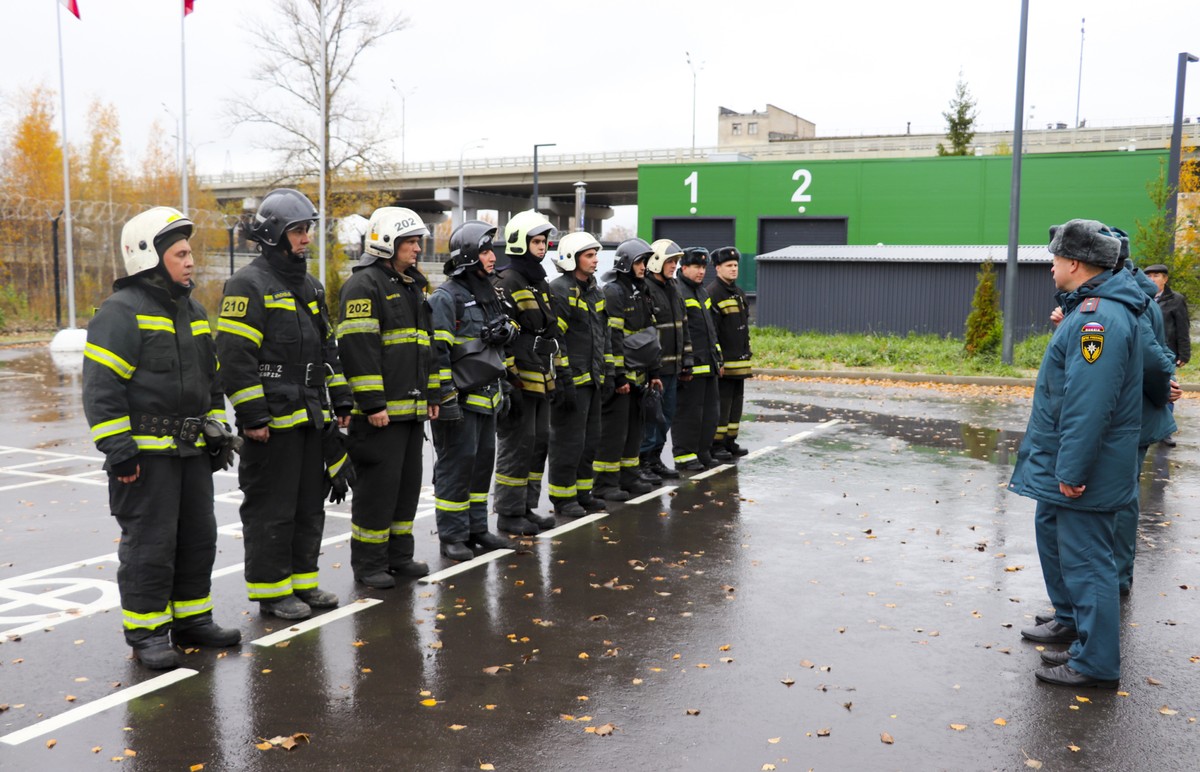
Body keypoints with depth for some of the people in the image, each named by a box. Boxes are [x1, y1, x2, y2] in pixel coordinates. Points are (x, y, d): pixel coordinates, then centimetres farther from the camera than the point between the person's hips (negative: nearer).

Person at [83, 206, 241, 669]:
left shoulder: (194, 312, 15)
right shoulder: (122, 312, -12)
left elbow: (212, 379, 23)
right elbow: (101, 388, -17)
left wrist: (218, 431, 18)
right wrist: (118, 449, -20)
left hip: (192, 451, 8)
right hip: (145, 453, -8)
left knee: (198, 538, 14)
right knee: (149, 544, -1)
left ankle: (191, 619, 27)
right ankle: (145, 633, 11)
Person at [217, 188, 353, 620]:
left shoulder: (310, 287, 16)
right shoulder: (248, 285, -11)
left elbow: (327, 348, 21)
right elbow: (234, 357, -17)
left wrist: (341, 402, 15)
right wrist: (253, 416, -20)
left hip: (311, 419, 9)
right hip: (273, 421, -8)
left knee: (310, 505, 14)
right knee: (271, 509, -1)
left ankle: (302, 580, 26)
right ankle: (270, 591, 10)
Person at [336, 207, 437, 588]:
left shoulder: (414, 285, 19)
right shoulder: (364, 285, -10)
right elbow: (358, 348, -18)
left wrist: (432, 394, 19)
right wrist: (372, 403, -21)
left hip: (413, 406, 9)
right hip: (380, 410, -9)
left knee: (408, 483, 14)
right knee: (378, 484, -4)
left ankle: (399, 555, 25)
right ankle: (368, 563, 7)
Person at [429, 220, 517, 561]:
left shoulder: (487, 293, 16)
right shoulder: (446, 297, -13)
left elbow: (506, 332, 31)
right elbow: (437, 351, -18)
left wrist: (506, 331, 10)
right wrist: (445, 398, -20)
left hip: (486, 396, 9)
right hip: (460, 399, -9)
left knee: (483, 460, 14)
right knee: (456, 465, -4)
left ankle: (476, 528, 25)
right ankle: (452, 536, 6)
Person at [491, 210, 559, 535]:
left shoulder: (539, 283, 18)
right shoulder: (506, 282, -12)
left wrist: (553, 377, 22)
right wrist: (510, 378, -21)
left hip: (541, 380, 9)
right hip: (518, 381, -9)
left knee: (539, 442, 13)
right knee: (517, 444, -4)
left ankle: (527, 507, 23)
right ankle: (509, 514, 6)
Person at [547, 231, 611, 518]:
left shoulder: (595, 291, 16)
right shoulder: (560, 290, -13)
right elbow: (554, 338, -19)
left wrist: (607, 371, 17)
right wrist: (563, 378, -21)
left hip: (593, 378, 9)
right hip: (572, 380, -9)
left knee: (590, 438, 15)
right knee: (568, 440, -3)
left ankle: (582, 492, 26)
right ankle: (562, 498, 8)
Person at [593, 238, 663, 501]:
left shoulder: (640, 292, 17)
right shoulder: (613, 292, -12)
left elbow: (649, 336, 21)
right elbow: (612, 338, -18)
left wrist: (653, 372, 18)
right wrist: (618, 376, -21)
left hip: (637, 374, 9)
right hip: (619, 375, -9)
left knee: (634, 427, 14)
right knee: (614, 428, -5)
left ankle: (629, 474, 24)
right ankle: (605, 482, 1)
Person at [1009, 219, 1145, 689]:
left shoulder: (1099, 318, -24)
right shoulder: (1088, 309, 11)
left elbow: (1088, 404, -29)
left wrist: (1072, 470, -27)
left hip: (1083, 472, -11)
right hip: (1063, 462, 11)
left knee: (1085, 557, -4)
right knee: (1052, 532, 24)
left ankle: (1096, 663, 5)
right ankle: (1071, 620, 41)